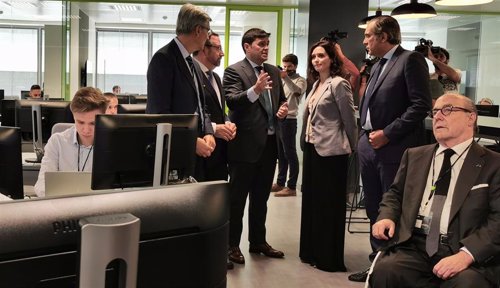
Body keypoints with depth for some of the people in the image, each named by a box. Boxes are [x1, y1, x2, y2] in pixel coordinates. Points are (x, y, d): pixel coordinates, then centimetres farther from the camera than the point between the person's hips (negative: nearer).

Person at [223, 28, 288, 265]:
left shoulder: (274, 71, 12)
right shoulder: (234, 71, -9)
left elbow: (281, 99, 23)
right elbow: (232, 102, -22)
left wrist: (283, 107, 1)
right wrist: (255, 90, -38)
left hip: (269, 142, 7)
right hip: (245, 143, -7)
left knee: (261, 197, 16)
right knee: (237, 198, 3)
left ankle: (258, 241, 28)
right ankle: (232, 245, 13)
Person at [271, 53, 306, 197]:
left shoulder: (300, 80, -3)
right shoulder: (281, 79, 18)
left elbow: (297, 91, -25)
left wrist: (286, 78, -40)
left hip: (288, 120, -7)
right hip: (277, 119, 7)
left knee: (290, 154, -5)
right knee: (280, 153, 12)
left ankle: (292, 187, -2)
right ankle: (280, 182, 20)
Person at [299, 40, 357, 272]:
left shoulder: (339, 84, -12)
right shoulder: (316, 84, 13)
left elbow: (349, 119, -10)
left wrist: (351, 147, -3)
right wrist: (305, 143, 13)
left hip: (330, 151, -9)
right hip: (312, 148, 9)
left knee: (329, 203, 0)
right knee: (311, 200, 14)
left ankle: (330, 258, 10)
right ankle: (312, 251, 26)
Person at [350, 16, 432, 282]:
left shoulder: (411, 60, -7)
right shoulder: (377, 66, 18)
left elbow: (421, 105, -15)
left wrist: (387, 133, -16)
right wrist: (366, 134, 8)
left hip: (395, 150, -8)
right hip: (369, 147, 8)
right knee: (374, 211, 13)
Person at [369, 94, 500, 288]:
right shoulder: (414, 156, 20)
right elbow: (395, 194, 26)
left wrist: (466, 254, -19)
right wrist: (387, 216, 3)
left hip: (469, 253, -3)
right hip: (414, 247, 3)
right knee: (384, 271, -28)